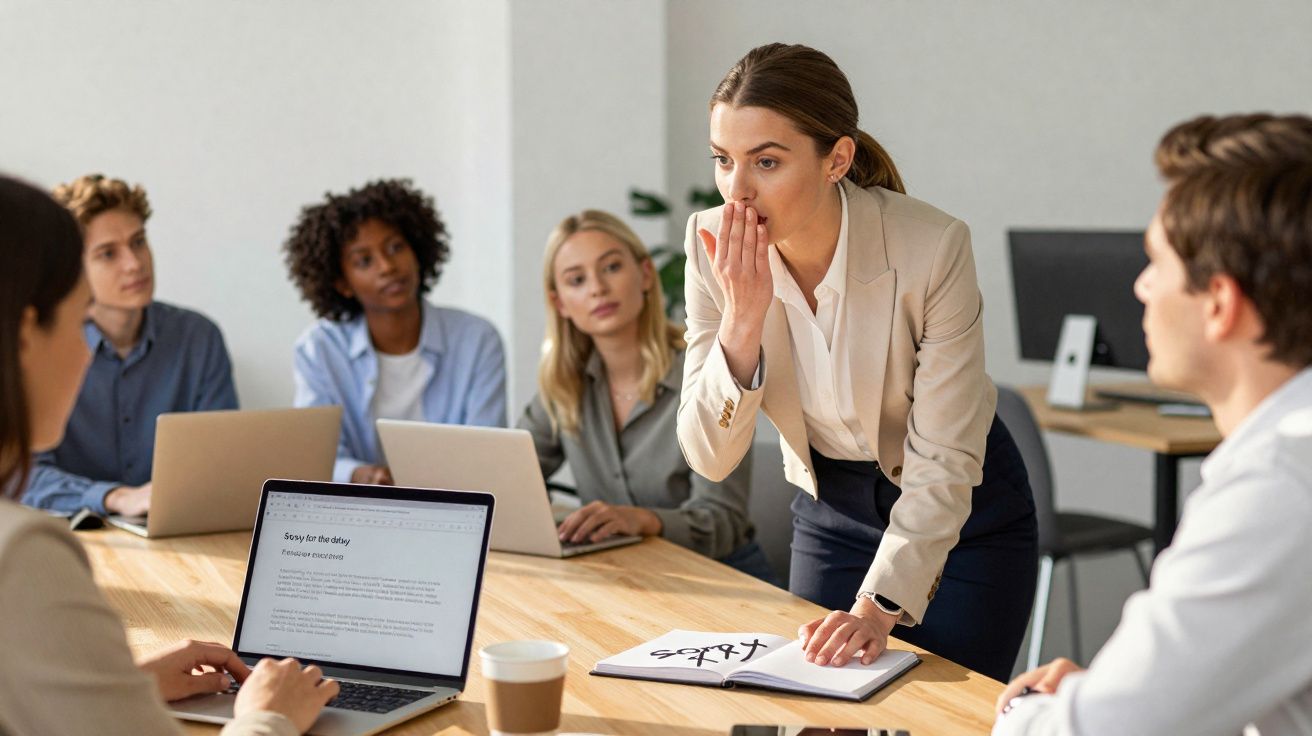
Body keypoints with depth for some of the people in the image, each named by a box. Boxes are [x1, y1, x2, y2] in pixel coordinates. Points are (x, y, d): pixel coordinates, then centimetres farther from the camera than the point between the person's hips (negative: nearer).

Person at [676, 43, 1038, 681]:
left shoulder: (932, 247, -29)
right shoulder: (712, 245, -18)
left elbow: (943, 464, -25)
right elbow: (709, 458, -18)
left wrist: (878, 607, -36)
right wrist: (742, 321, -32)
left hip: (963, 514, -3)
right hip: (827, 512, 3)